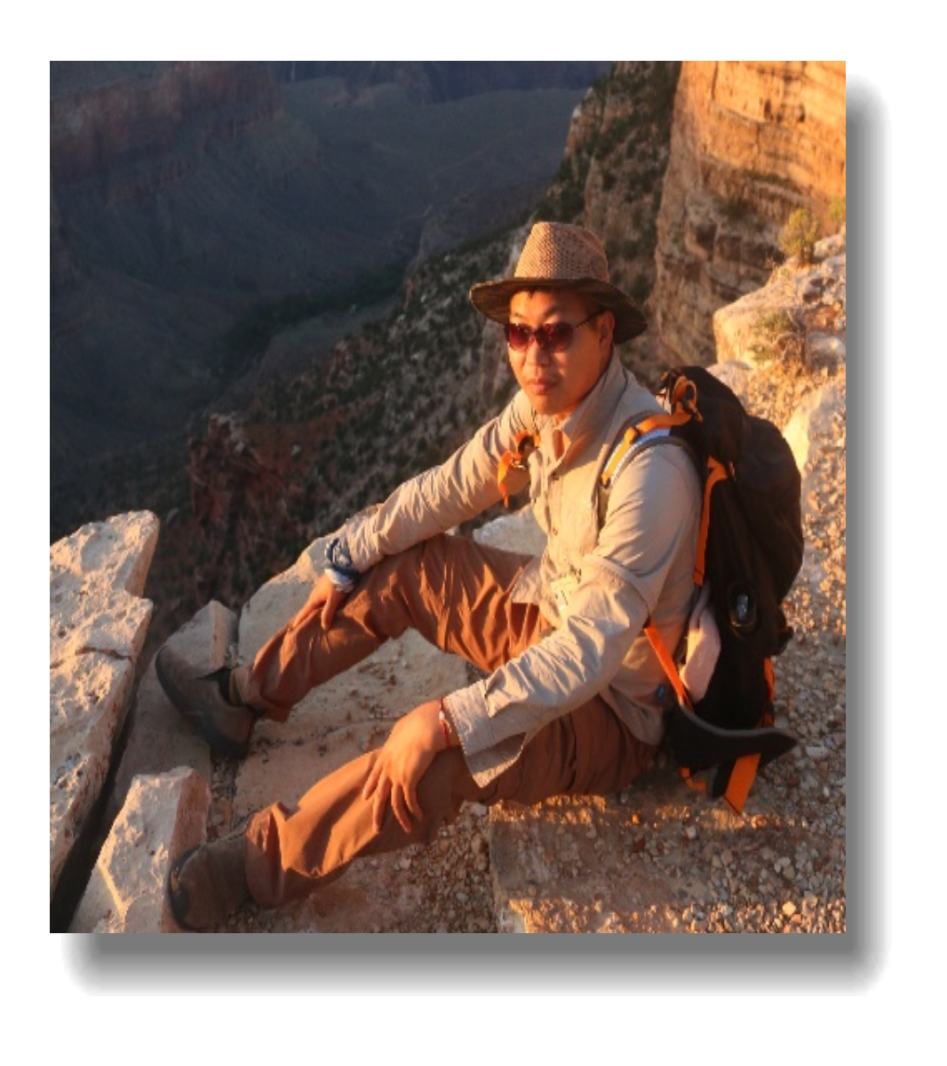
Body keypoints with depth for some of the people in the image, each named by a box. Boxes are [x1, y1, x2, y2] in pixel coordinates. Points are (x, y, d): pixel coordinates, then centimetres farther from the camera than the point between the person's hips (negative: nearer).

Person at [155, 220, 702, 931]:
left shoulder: (651, 471, -34)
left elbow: (593, 649, -35)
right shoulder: (543, 406, -8)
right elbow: (448, 491, 3)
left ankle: (252, 869, -6)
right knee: (399, 565, 6)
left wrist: (449, 721, -35)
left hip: (615, 707, -8)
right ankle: (245, 697, 18)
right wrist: (348, 558, 6)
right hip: (553, 612, 8)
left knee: (427, 766, -29)